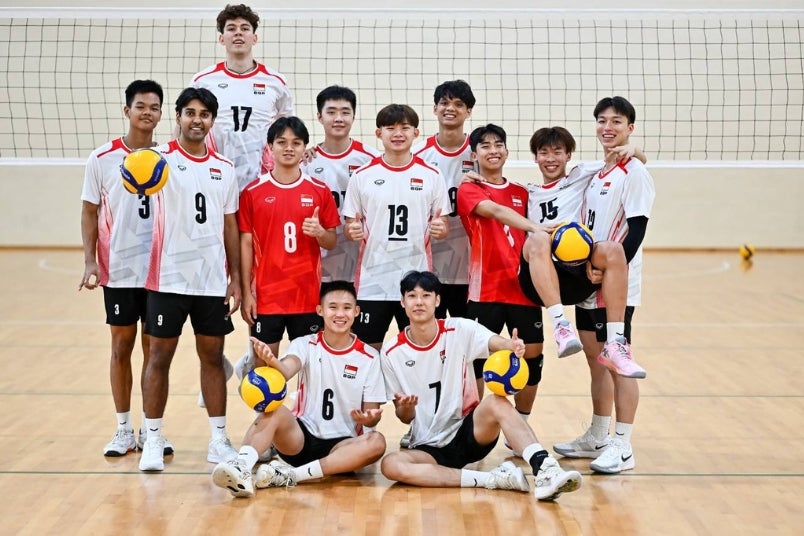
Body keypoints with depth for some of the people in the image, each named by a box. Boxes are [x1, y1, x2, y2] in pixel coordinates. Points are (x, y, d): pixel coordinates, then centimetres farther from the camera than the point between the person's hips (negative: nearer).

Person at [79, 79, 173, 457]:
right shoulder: (102, 159, -1)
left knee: (154, 350, 7)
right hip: (119, 271, -1)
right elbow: (89, 212, 3)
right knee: (121, 348, 6)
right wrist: (90, 262, -6)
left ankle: (152, 429, 17)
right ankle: (123, 430, 16)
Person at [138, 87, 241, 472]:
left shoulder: (224, 169, 9)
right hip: (169, 278, -4)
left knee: (212, 357, 9)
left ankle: (219, 440, 16)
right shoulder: (163, 159, -4)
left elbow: (230, 226, 12)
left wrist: (235, 279, 6)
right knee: (160, 356, 2)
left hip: (213, 280, 4)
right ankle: (153, 440, 11)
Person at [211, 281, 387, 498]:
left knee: (376, 442, -31)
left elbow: (371, 414, 1)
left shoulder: (369, 357, 0)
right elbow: (288, 368, -25)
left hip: (342, 445, 1)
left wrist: (369, 418, -24)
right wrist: (272, 362, -49)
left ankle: (292, 474, -33)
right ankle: (241, 466, -51)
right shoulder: (306, 344, -1)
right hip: (301, 438, 0)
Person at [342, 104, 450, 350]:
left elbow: (443, 226, 9)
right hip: (372, 281, 0)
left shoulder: (432, 176, 4)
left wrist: (440, 229, -13)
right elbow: (349, 225, 9)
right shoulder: (362, 176, 4)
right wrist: (352, 230, -13)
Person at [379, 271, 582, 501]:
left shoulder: (459, 329, -4)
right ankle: (493, 479, -33)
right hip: (429, 446, 1)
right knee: (390, 464, -33)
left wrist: (510, 346, -48)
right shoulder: (391, 352, -2)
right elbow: (405, 418, 2)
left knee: (497, 402, -32)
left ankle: (546, 471, -46)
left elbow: (495, 342, -24)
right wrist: (405, 408, -22)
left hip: (469, 432, -1)